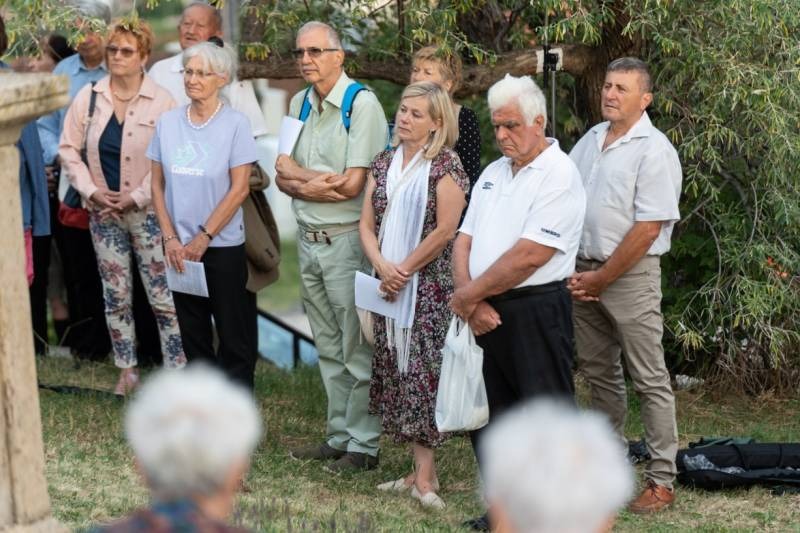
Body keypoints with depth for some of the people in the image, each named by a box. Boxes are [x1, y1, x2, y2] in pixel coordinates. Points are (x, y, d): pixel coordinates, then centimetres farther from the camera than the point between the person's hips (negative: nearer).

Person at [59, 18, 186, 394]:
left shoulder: (162, 101, -9)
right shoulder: (89, 97, 2)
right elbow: (69, 148, 5)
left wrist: (136, 197, -14)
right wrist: (92, 191, -6)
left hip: (149, 212, -4)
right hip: (103, 212, 4)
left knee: (163, 297, -4)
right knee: (116, 297, 11)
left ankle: (177, 374, 4)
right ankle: (127, 370, 22)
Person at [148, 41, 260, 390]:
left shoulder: (235, 124, -8)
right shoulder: (168, 122, 3)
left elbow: (239, 188, -10)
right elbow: (158, 184, 6)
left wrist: (203, 237, -12)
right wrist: (170, 238, -3)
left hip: (223, 246, -4)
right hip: (180, 249, 4)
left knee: (234, 335, 2)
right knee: (193, 334, 12)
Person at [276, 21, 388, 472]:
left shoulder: (362, 105, -13)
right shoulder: (300, 104, 11)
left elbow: (352, 185, -18)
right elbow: (284, 178, 9)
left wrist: (296, 172, -6)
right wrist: (318, 185, -12)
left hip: (347, 240, -8)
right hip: (308, 238, 8)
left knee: (357, 349, -2)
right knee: (329, 349, 15)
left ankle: (364, 445, 4)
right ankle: (339, 437, 23)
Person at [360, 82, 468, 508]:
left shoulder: (444, 166, -6)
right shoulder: (384, 164, 12)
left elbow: (445, 230, -12)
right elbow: (367, 224, 9)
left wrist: (404, 270, -11)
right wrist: (382, 266, -7)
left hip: (428, 284, -6)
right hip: (388, 284, 6)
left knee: (423, 372, -9)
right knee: (395, 372, 6)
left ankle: (425, 476, -5)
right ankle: (420, 469, 12)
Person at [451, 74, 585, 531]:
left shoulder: (559, 176, -12)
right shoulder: (493, 173, 15)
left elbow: (529, 256, -19)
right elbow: (465, 240, 10)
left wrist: (468, 294, -11)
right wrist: (472, 301, -7)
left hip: (536, 310, -8)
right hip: (486, 313, 8)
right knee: (489, 412, 14)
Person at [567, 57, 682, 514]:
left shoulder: (654, 151, -13)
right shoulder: (590, 141, 10)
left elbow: (648, 228, -17)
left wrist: (602, 279, -13)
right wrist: (575, 271, 2)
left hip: (631, 272, -7)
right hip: (584, 271, 7)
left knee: (650, 379, -3)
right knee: (599, 371, 14)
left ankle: (662, 480, 1)